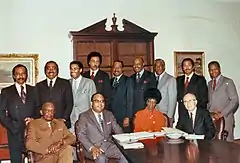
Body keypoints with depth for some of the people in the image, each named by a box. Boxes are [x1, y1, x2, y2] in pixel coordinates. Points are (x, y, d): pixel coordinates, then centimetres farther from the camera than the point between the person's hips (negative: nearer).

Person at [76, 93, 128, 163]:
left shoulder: (109, 114, 17)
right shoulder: (84, 116, 3)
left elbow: (117, 130, 13)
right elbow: (81, 134, -6)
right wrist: (91, 148, -21)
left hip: (109, 145, 4)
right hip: (94, 147, -3)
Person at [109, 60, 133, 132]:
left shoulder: (128, 80, -2)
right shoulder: (111, 81, 15)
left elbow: (129, 100, -7)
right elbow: (109, 100, 12)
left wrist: (127, 117, -12)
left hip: (123, 118, -4)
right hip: (111, 117, 4)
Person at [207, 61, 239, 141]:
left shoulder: (228, 82, 0)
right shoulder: (210, 83, 18)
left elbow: (235, 101, -6)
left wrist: (222, 113, -13)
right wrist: (209, 112, 0)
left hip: (225, 118, -4)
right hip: (212, 118, 4)